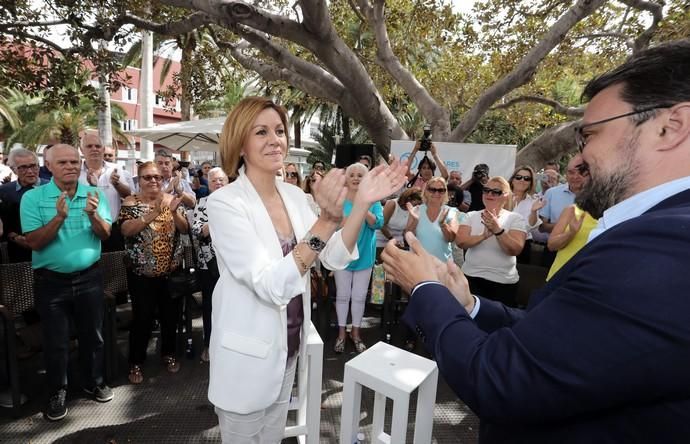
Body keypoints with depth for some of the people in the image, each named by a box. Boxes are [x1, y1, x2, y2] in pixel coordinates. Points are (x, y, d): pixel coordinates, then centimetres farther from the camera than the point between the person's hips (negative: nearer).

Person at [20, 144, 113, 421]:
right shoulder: (32, 197, -8)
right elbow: (34, 242, -14)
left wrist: (93, 215, -28)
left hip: (89, 277, 2)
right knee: (55, 341, 10)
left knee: (92, 335, 14)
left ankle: (94, 382, 34)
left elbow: (105, 235, -8)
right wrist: (60, 217, -29)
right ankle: (57, 392, 29)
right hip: (51, 281, -1)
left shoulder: (95, 194, -2)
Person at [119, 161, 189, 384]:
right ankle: (136, 362, 22)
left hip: (172, 270, 3)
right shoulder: (130, 202, -3)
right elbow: (126, 230, -18)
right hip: (142, 273, -3)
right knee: (142, 318, 3)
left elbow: (185, 229, -3)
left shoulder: (171, 200, 3)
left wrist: (174, 212, -22)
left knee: (170, 315, 12)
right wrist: (153, 213, -29)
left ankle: (168, 353, 32)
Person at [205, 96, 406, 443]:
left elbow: (335, 258, -7)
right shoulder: (224, 202, -21)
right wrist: (327, 220, -38)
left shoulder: (294, 195, -2)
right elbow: (271, 286, -30)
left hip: (288, 347, 6)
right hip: (247, 356, -5)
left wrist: (362, 203, -21)